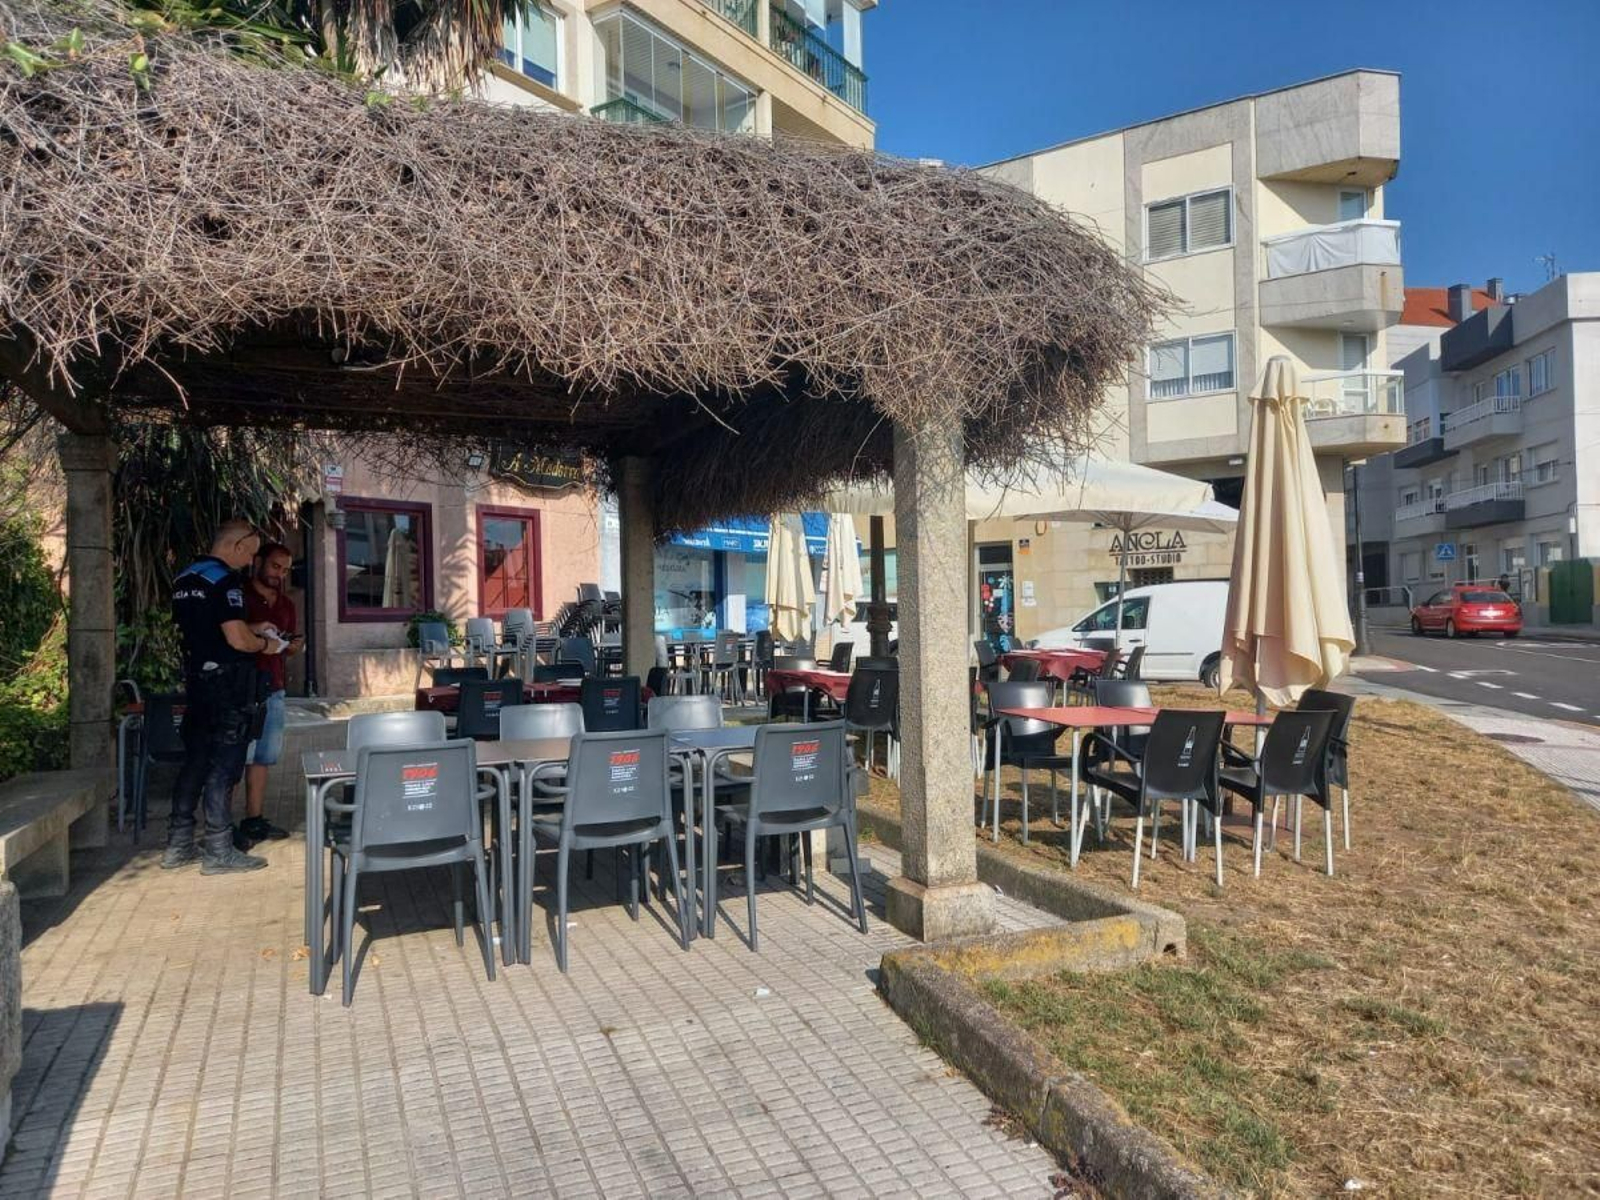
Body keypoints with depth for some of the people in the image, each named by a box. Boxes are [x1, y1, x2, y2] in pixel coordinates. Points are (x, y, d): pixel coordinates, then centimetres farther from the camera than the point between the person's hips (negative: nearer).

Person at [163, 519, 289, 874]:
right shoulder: (225, 580, -16)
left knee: (195, 760, 14)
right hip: (228, 685, -9)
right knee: (223, 764, -3)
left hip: (196, 680, 9)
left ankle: (178, 845, 20)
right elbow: (238, 640, -22)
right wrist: (264, 645, -3)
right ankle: (218, 851, 2)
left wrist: (251, 629, 19)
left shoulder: (184, 578, 13)